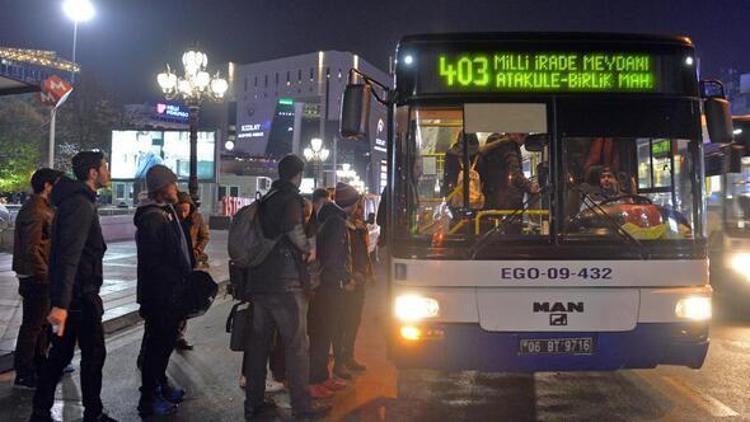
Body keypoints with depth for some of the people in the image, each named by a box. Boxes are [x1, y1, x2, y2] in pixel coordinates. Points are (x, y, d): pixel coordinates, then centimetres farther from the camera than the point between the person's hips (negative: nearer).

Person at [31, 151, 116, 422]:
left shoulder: (74, 200, 15)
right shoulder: (82, 205, -18)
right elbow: (69, 255, -28)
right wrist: (60, 303, -34)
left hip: (69, 293, 10)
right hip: (80, 296, -10)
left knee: (60, 354, 14)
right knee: (94, 354, 3)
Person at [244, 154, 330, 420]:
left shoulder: (265, 200, 15)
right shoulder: (291, 197, -9)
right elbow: (294, 230, -27)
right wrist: (308, 249, -10)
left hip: (259, 282, 8)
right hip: (286, 283, -8)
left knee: (258, 342, 12)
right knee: (296, 344, 0)